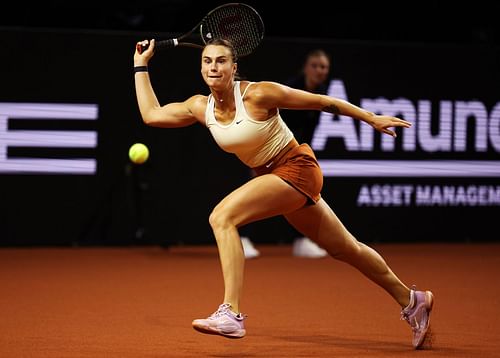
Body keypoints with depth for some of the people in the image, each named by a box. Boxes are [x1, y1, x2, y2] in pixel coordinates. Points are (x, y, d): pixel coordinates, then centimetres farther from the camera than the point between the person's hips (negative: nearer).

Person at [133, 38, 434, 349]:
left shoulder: (257, 94, -20)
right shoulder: (201, 107, -2)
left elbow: (322, 102, -13)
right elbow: (152, 114, 9)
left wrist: (372, 118, -10)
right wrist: (142, 65, 8)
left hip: (296, 169, -7)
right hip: (270, 176, 7)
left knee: (222, 217, -23)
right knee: (345, 249, 17)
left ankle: (231, 314, -29)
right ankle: (411, 300, 33)